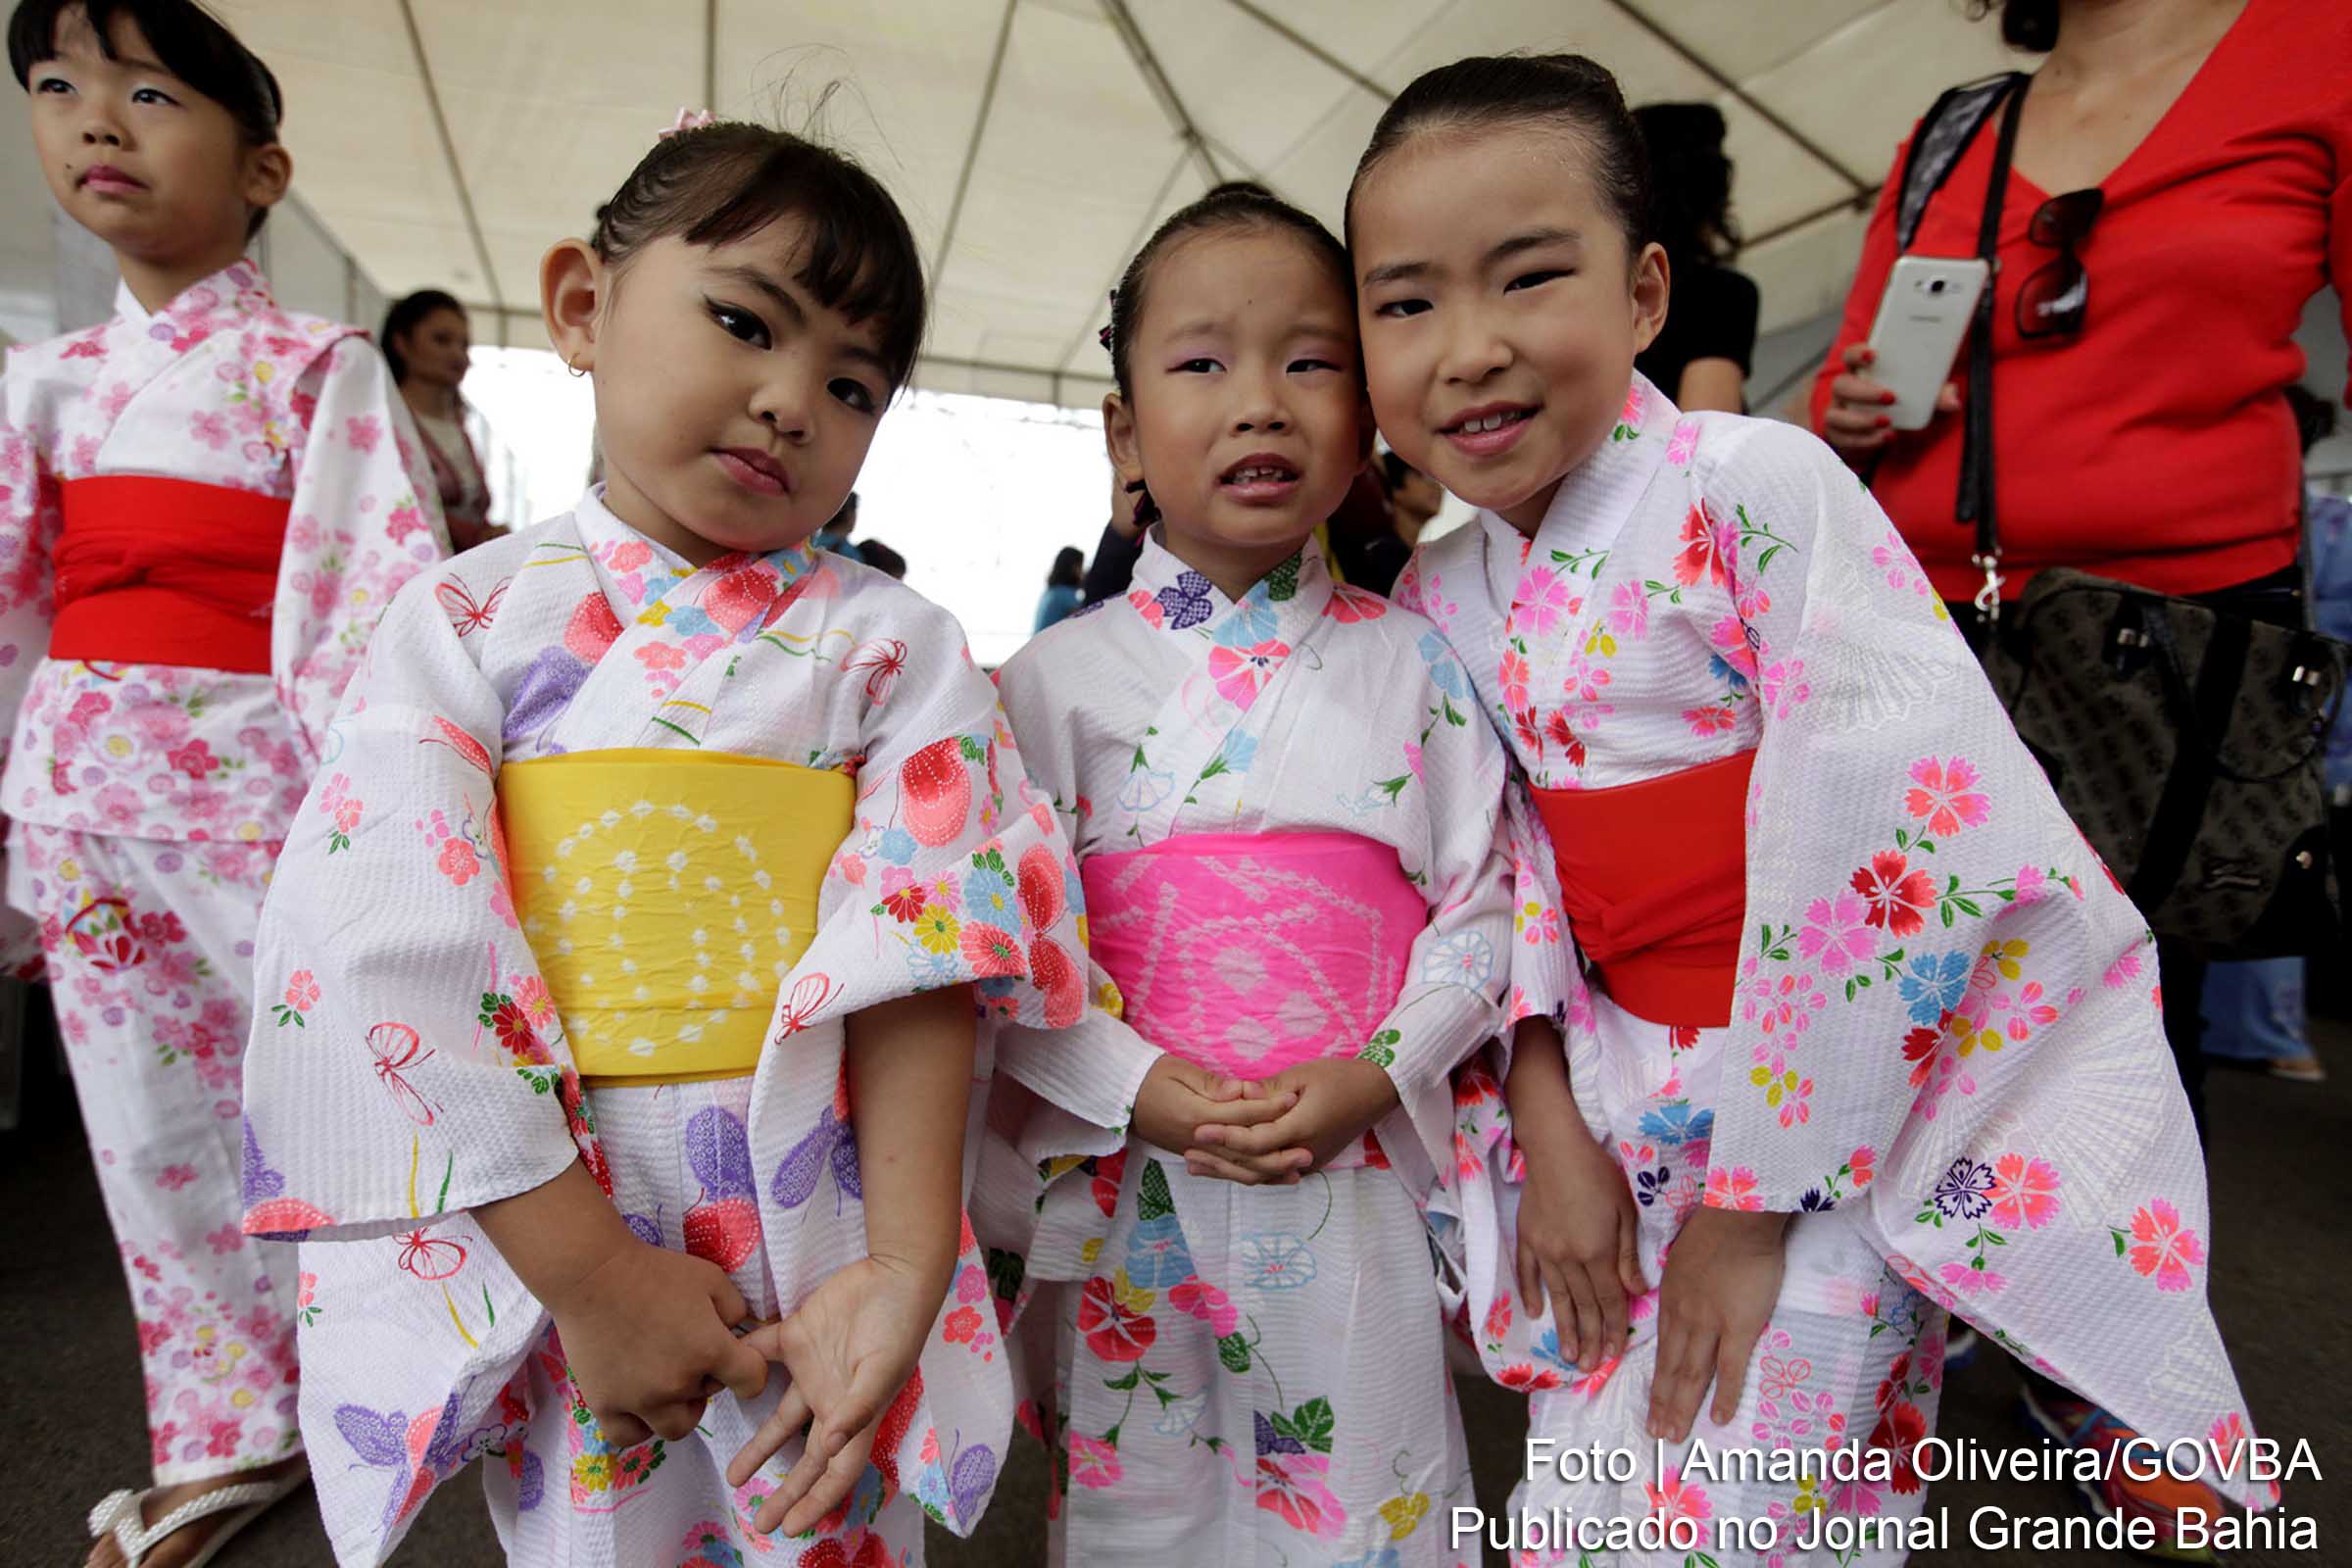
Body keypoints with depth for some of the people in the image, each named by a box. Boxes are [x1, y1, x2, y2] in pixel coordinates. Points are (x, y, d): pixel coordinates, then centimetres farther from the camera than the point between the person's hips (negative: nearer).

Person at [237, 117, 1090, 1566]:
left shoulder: (897, 646, -3)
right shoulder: (468, 620, -3)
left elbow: (919, 954, -11)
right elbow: (393, 954, -10)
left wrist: (906, 1260, -20)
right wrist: (585, 1270, -15)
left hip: (825, 1224, 0)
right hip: (536, 1236, 1)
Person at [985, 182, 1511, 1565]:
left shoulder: (1414, 661, 0)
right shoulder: (1061, 675, -2)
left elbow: (1486, 900, -1)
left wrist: (1375, 1074, -12)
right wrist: (1139, 1088, -14)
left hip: (1364, 1179, 1)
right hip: (1135, 1180, 0)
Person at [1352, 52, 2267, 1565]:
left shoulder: (1760, 488, -18)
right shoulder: (1439, 592, -1)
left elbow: (1877, 831, -22)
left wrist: (1749, 1200, -17)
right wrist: (1544, 1119, -8)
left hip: (1863, 1081, -4)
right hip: (1627, 1089, 5)